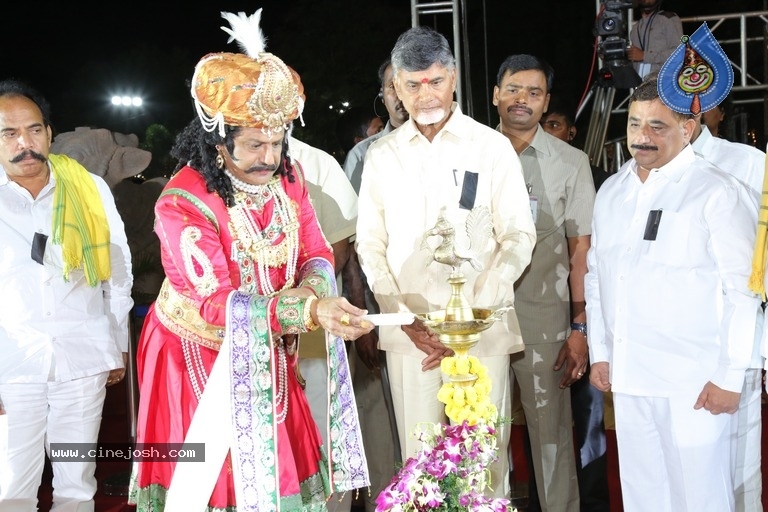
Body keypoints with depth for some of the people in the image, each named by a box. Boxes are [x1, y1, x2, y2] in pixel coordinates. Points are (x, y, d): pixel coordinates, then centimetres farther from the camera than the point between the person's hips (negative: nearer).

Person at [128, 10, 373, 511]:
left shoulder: (288, 177, -4)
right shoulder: (183, 204, -23)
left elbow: (317, 256, 0)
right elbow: (218, 304, -29)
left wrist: (312, 289, -25)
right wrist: (313, 310, -39)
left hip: (267, 352, 5)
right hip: (203, 354, -5)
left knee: (278, 466, 10)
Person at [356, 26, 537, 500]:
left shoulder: (492, 147, 2)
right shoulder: (381, 155, 8)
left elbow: (519, 238, -1)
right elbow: (370, 245, 8)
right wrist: (405, 319, -5)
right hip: (408, 331, 2)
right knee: (418, 458, 4)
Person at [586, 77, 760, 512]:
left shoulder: (718, 193, -9)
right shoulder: (612, 191, 11)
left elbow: (742, 291, -11)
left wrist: (728, 378, -12)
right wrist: (599, 352, 13)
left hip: (694, 381, -5)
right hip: (627, 376, 6)